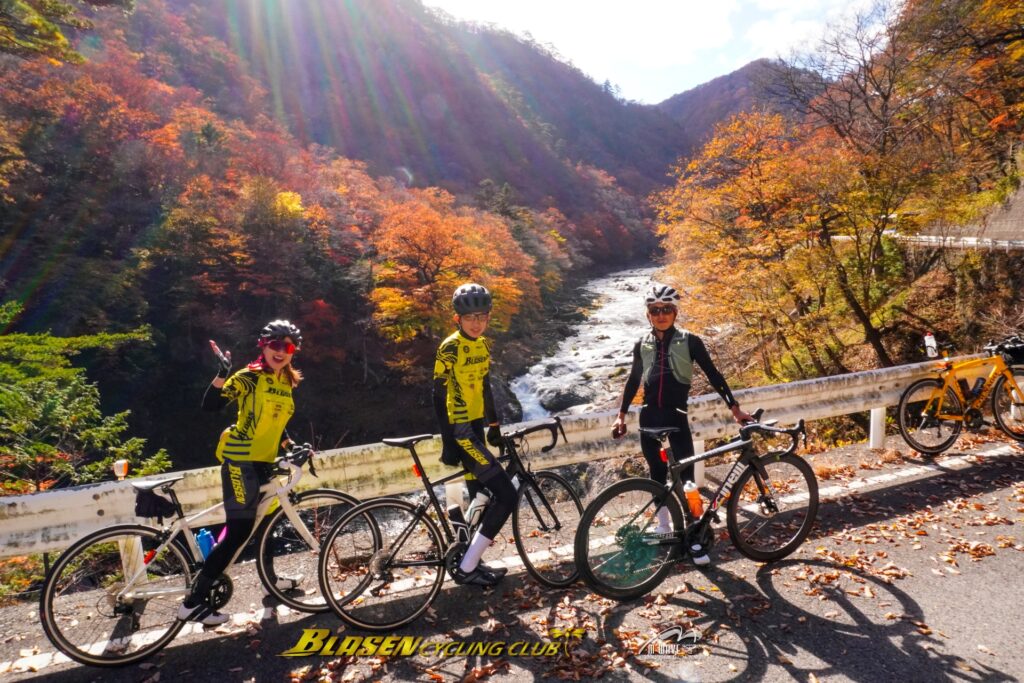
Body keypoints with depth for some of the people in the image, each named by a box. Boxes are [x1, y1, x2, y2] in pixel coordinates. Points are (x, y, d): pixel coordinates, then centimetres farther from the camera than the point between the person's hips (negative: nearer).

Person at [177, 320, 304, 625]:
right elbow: (210, 404, -23)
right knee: (239, 530, -10)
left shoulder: (287, 382, 9)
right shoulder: (250, 377, -13)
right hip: (240, 460, -8)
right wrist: (222, 373, -35)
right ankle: (193, 601, -1)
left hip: (264, 461, 8)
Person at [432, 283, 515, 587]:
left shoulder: (483, 345, 8)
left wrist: (494, 426, 20)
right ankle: (466, 568, -1)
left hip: (475, 427, 8)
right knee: (506, 495, -10)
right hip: (459, 431, -8)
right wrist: (449, 443, -20)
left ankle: (471, 563, 29)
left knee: (479, 499, 15)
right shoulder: (450, 348, -16)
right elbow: (439, 397, -17)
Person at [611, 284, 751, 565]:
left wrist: (734, 408, -7)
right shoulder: (642, 345, 3)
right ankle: (663, 527, 28)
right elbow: (633, 380, 14)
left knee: (685, 475, -4)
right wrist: (621, 414, 12)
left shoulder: (690, 341, -4)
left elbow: (713, 375, -2)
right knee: (658, 474, 13)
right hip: (649, 416, 3)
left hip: (677, 416, -2)